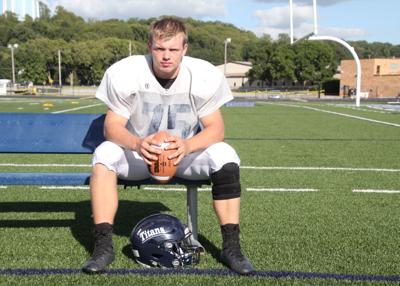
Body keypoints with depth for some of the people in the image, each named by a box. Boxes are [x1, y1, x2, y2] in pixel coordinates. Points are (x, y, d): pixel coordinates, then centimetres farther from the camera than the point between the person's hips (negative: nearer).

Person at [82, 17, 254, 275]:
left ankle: (231, 246, -17)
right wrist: (138, 144, -40)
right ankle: (103, 246, -21)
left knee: (225, 156, -28)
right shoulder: (125, 73, -19)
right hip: (139, 153, 0)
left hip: (187, 151, 0)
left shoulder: (204, 76, -18)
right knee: (104, 154, -30)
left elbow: (215, 128, -15)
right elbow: (112, 126, -17)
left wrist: (188, 145, -37)